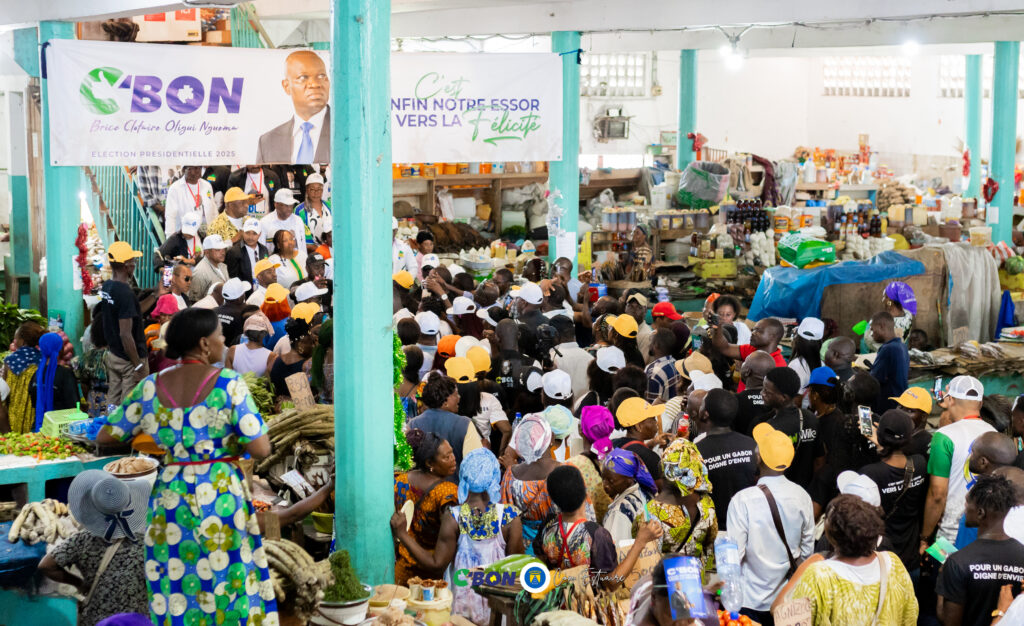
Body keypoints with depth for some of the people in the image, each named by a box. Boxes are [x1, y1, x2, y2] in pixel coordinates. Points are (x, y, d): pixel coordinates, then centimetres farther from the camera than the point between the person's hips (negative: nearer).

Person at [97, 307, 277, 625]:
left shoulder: (151, 387, 1)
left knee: (176, 591, 11)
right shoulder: (229, 384, -11)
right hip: (222, 500, -4)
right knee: (231, 588, 6)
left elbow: (105, 436, 9)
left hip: (170, 501, 4)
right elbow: (261, 449, -14)